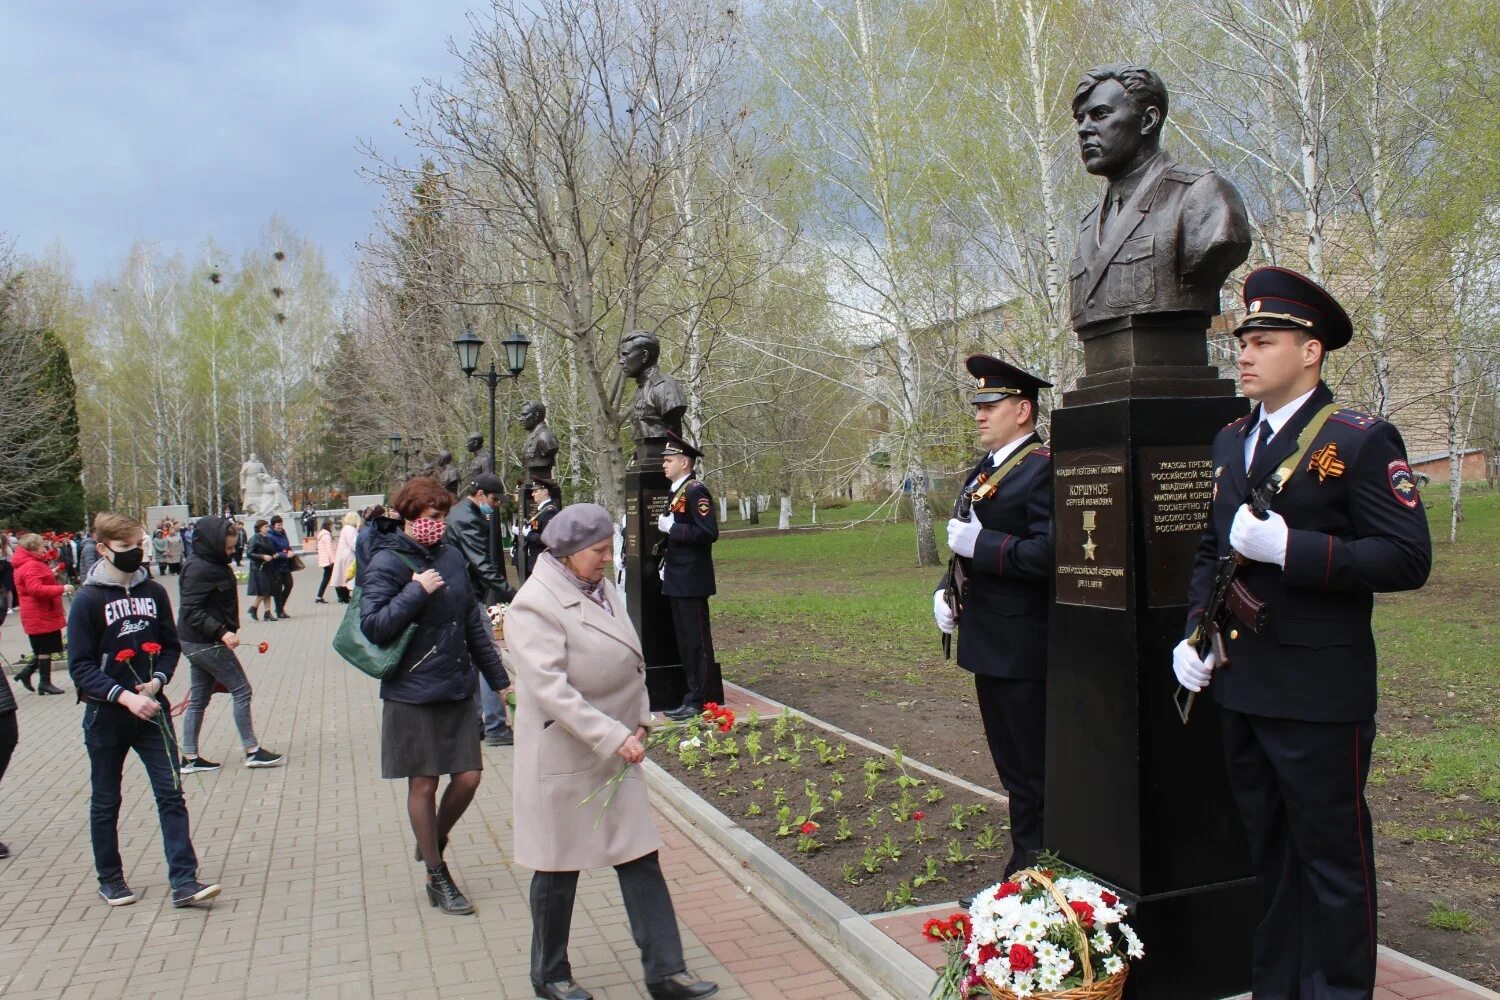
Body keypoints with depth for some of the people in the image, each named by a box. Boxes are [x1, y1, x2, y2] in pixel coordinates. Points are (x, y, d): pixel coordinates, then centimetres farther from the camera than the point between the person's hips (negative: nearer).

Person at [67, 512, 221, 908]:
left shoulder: (153, 592, 1)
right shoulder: (88, 600, -10)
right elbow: (80, 666, -11)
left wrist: (157, 681, -8)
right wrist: (124, 696, -23)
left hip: (152, 709, 3)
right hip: (106, 716, -3)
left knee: (171, 794, -3)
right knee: (105, 801, 12)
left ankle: (184, 881, -1)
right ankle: (110, 879, 29)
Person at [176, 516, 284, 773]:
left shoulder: (214, 565, 10)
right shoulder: (199, 569, -19)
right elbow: (191, 611, -24)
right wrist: (222, 632, -30)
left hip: (197, 643, 10)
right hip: (206, 643, -10)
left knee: (198, 700, 13)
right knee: (241, 690, -2)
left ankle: (190, 758, 20)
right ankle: (252, 751, 6)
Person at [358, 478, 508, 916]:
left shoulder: (451, 556, 6)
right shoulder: (387, 562, -10)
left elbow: (473, 621, 13)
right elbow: (373, 625, -16)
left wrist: (498, 678, 15)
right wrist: (417, 591, -23)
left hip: (458, 687, 5)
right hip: (414, 694, -5)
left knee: (468, 776, 6)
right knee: (423, 784, 6)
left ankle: (433, 842, 35)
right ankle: (437, 878, 22)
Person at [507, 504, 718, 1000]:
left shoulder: (602, 587, 4)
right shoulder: (535, 605, -19)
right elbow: (551, 690, -26)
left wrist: (639, 721, 3)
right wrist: (613, 736, -27)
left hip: (615, 754, 7)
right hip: (563, 758, -7)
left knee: (641, 858, 7)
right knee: (559, 869, 10)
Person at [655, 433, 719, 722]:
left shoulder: (696, 492, -13)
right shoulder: (675, 492, 15)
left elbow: (709, 533, -21)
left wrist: (671, 528, -19)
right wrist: (666, 563, 15)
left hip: (692, 581, -10)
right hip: (677, 581, 10)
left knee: (697, 641, -3)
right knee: (685, 641, 13)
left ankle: (698, 701, 3)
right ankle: (691, 695, 21)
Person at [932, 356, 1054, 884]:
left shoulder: (1044, 469, -15)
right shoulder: (983, 470, 15)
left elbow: (1048, 554, -26)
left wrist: (980, 544, -20)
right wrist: (945, 589, 7)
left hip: (1022, 647, -10)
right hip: (989, 642, 10)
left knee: (1031, 771, 1)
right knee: (1012, 767, 19)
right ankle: (1025, 866, 31)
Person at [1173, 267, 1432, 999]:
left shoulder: (1361, 442, -8)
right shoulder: (1230, 442, 12)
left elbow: (1407, 559, -15)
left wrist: (1291, 547, -25)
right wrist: (1195, 632, 7)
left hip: (1318, 693, -6)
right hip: (1240, 686, 7)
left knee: (1332, 853, 6)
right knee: (1267, 850, 18)